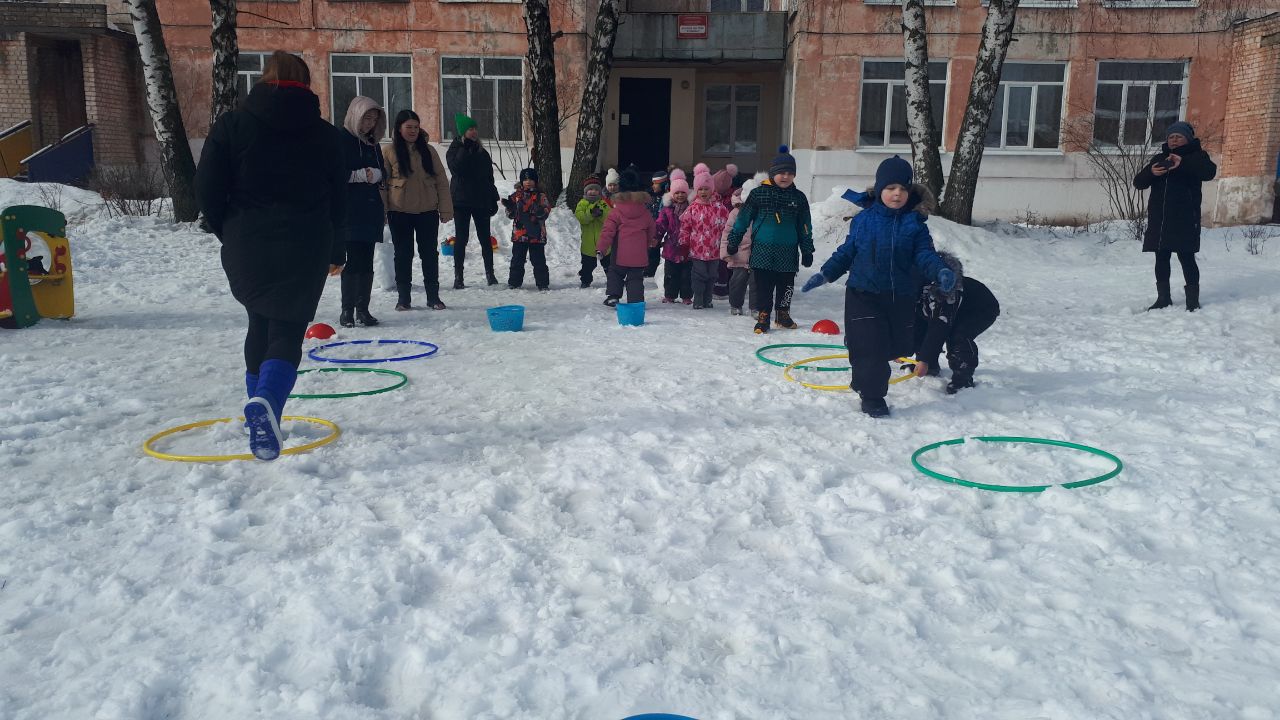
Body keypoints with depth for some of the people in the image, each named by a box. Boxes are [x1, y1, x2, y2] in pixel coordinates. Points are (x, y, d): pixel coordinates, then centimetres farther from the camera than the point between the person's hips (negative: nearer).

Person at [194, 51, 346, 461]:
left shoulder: (232, 125, 1)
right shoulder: (324, 134, 5)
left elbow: (207, 191, -3)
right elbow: (338, 200, 9)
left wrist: (231, 233, 13)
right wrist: (335, 253, 20)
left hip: (246, 248, 1)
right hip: (305, 251, -1)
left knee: (260, 324, 20)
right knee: (288, 332, 1)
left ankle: (261, 414, 28)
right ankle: (266, 402, -27)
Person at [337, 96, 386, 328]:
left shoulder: (372, 142, 19)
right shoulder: (342, 139, -3)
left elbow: (382, 173, 16)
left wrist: (375, 174, -5)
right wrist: (360, 175, -14)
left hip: (371, 210, 6)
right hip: (351, 211, -6)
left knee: (366, 262, 6)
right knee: (354, 260, -8)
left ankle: (363, 309, 11)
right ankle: (347, 310, -2)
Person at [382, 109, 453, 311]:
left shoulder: (428, 150, 4)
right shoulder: (389, 151, 0)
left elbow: (441, 181, 3)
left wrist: (445, 209, -3)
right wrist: (381, 211, -7)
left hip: (427, 211, 1)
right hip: (399, 212, -1)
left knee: (430, 253, 6)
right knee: (403, 254, 7)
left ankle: (433, 296, 15)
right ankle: (403, 297, 15)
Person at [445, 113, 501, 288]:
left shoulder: (481, 152, 13)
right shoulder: (455, 148, 0)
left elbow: (489, 177, 15)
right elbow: (457, 168, -20)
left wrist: (493, 200, 11)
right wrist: (465, 148, -17)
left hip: (481, 200, 4)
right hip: (461, 200, -4)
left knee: (485, 237, 5)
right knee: (461, 238, -2)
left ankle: (490, 273, 12)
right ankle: (458, 277, 1)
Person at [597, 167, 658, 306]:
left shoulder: (617, 211, -5)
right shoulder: (645, 213, 4)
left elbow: (608, 230, -8)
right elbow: (652, 231, 16)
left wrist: (602, 248, -5)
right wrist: (651, 243, 33)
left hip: (621, 254, -2)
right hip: (639, 255, 2)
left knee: (615, 273, 17)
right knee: (636, 278, 6)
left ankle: (613, 296, 8)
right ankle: (636, 301, 2)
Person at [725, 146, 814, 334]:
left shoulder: (798, 197, 4)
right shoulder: (758, 193, -2)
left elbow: (805, 227, 10)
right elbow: (743, 219, 3)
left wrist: (807, 251, 10)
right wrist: (733, 241, 4)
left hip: (788, 253, 2)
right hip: (763, 250, -2)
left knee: (786, 286, 12)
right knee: (763, 286, 1)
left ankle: (783, 314, 31)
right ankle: (763, 317, 12)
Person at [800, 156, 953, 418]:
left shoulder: (915, 223, 1)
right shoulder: (863, 219, -1)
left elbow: (925, 254, -5)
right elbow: (846, 251, 6)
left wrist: (941, 272, -25)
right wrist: (826, 273, -2)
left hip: (900, 296, 3)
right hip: (863, 294, -2)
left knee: (897, 345, 11)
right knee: (871, 346, -8)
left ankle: (863, 380, 36)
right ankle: (872, 396, 7)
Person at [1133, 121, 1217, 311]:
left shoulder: (1196, 155, 6)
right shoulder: (1159, 158, 19)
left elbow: (1209, 171, -15)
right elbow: (1138, 182, 9)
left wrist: (1183, 163, -27)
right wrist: (1151, 172, -13)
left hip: (1184, 218, -5)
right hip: (1159, 218, 5)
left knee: (1186, 257, -8)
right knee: (1161, 258, 7)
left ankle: (1193, 300, -3)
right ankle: (1163, 297, 16)